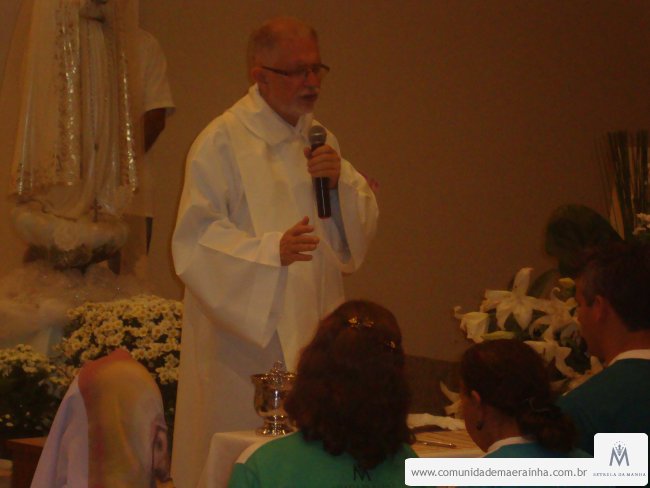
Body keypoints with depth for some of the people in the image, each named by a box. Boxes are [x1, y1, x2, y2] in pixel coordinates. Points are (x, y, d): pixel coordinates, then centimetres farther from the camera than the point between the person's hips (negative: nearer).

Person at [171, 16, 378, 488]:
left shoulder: (320, 140, 14)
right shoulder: (222, 142, -9)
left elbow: (362, 223, 15)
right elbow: (197, 237, -14)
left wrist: (341, 180, -5)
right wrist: (270, 250, -28)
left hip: (312, 329, 6)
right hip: (245, 334, -6)